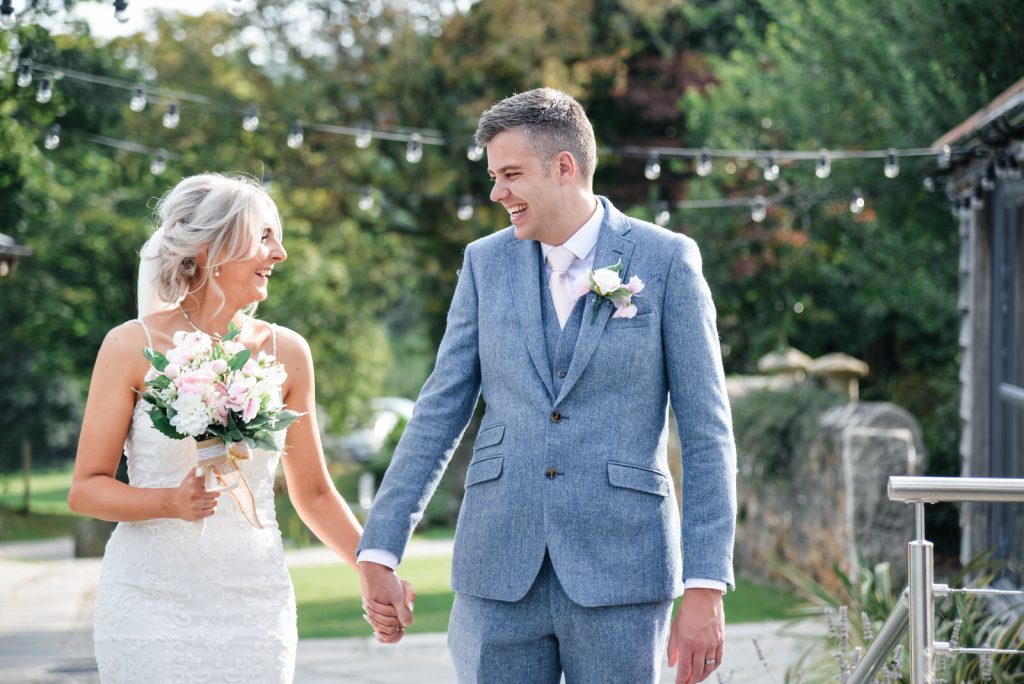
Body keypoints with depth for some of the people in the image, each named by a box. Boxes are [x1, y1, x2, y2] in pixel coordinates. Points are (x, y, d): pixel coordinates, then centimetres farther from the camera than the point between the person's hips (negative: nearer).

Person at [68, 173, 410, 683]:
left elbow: (313, 493, 14)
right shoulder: (132, 347, -3)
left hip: (254, 603, 3)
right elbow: (85, 490, -2)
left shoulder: (284, 352, 5)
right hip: (151, 601, -2)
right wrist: (170, 502, -19)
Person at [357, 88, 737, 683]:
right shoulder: (487, 262, 8)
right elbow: (440, 412, 10)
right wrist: (379, 552, 3)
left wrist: (706, 589, -10)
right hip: (499, 572, 3)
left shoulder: (667, 260, -2)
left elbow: (706, 432, -4)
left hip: (619, 570, -3)